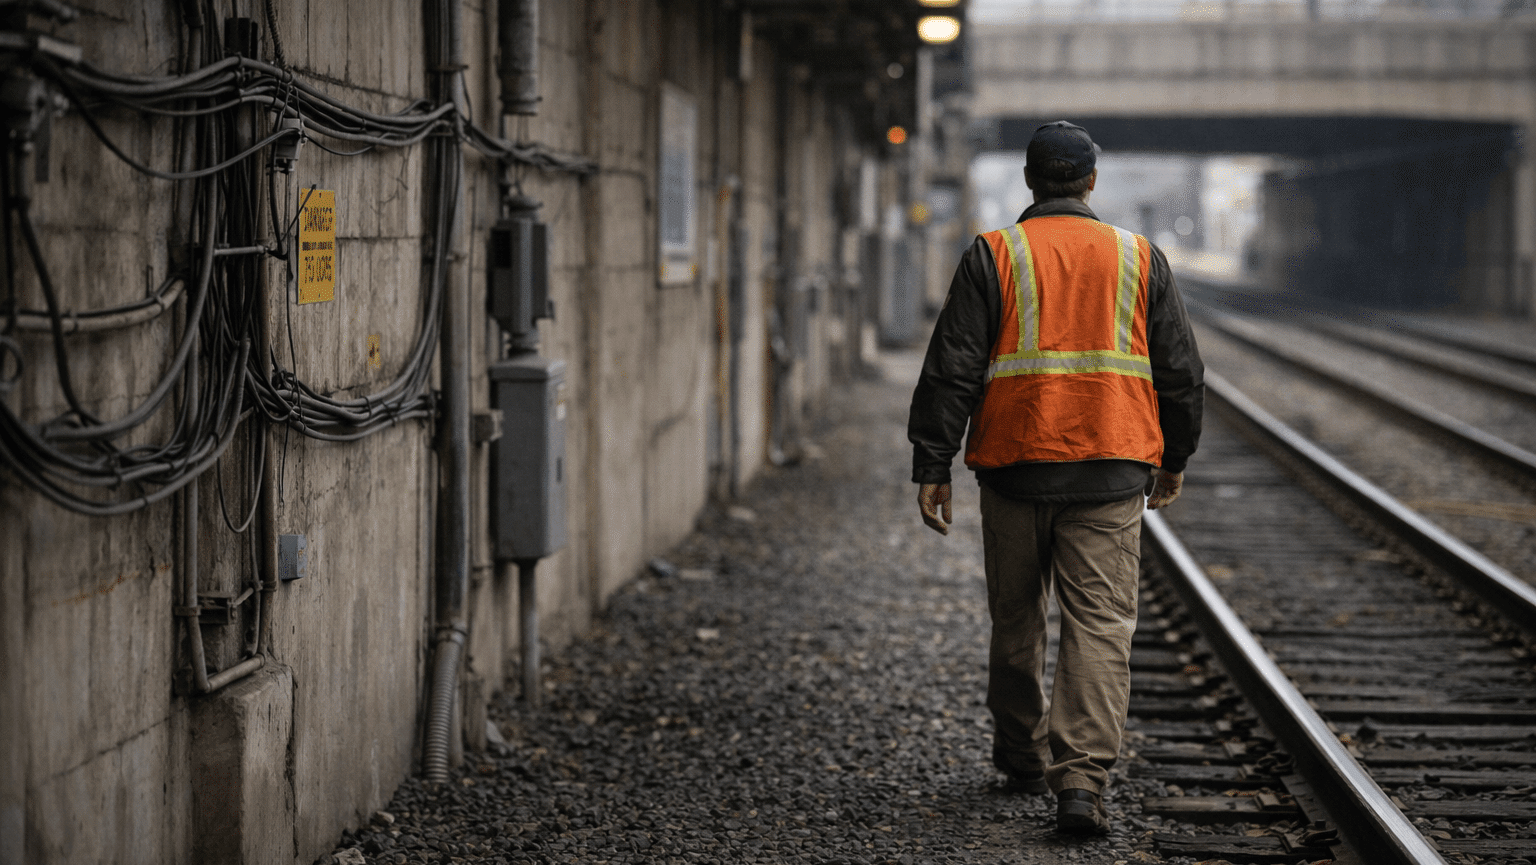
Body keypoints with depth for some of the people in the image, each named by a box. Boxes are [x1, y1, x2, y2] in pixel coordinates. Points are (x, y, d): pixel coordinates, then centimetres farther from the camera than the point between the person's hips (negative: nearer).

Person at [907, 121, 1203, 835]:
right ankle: (1081, 781, -14)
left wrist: (932, 466, -1)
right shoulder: (1140, 259, 7)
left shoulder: (992, 257, 0)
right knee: (1100, 623, -2)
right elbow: (1180, 372, 12)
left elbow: (951, 369, -4)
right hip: (1112, 469, 0)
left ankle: (1023, 757, 30)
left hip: (1015, 465, 0)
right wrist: (1174, 457, 24)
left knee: (1016, 617, 16)